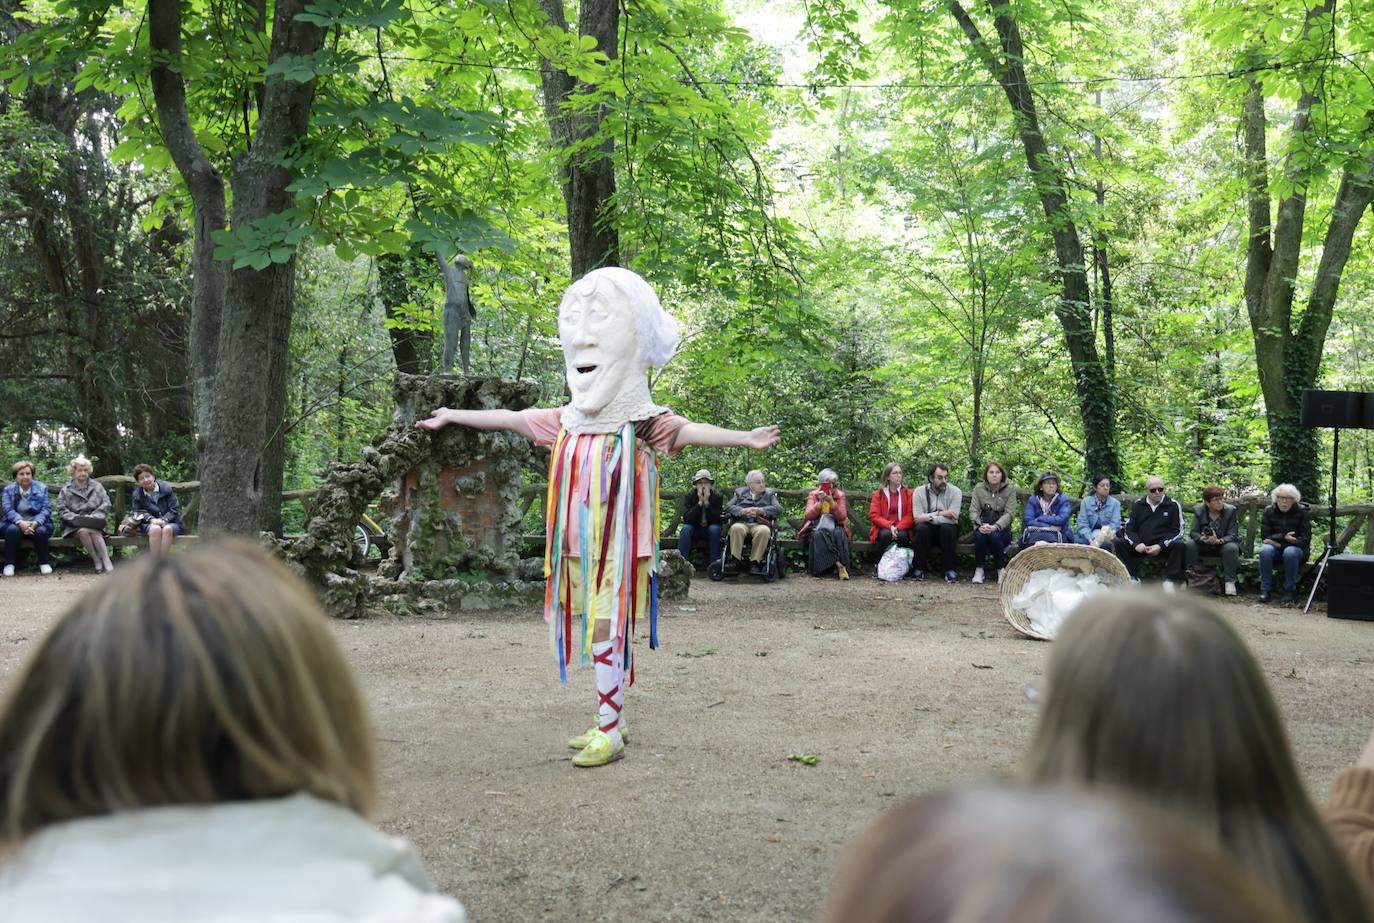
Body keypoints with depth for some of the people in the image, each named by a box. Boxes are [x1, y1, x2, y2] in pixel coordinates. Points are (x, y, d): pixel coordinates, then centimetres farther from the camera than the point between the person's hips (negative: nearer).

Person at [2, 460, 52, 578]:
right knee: (12, 529, -34)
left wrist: (35, 523, -24)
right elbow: (7, 509, -8)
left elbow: (46, 509, -4)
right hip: (16, 523, 0)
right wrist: (21, 522, -28)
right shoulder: (8, 490, 7)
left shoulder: (42, 488, 6)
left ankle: (44, 563, -16)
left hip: (37, 523, 0)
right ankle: (9, 564, -23)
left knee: (41, 531, -34)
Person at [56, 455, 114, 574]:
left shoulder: (97, 486, 14)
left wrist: (93, 516, -10)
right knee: (83, 531, -36)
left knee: (94, 532, -36)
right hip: (74, 526, 0)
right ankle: (98, 562, -34)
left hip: (94, 523, 0)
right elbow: (62, 511, 2)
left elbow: (106, 503, 5)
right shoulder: (65, 491, 12)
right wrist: (78, 519, -14)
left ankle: (107, 563, -46)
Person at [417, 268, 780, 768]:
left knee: (606, 632, -7)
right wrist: (452, 416, 28)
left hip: (619, 546, -6)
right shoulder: (565, 423, 7)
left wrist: (744, 437, -40)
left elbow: (688, 430, -25)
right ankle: (610, 722, 22)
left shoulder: (642, 425, -11)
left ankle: (610, 733, 1)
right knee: (605, 633, 13)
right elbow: (508, 418, 18)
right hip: (578, 545, 6)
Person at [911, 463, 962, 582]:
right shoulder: (919, 492, -4)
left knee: (947, 527, -33)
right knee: (921, 528, -32)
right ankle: (918, 569, -17)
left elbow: (951, 518, -18)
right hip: (928, 530, 1)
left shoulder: (955, 492, -7)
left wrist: (929, 517, -20)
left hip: (947, 530, -1)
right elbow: (917, 518, -14)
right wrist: (940, 513, -20)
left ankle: (950, 570, -23)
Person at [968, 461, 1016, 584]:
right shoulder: (979, 489, 5)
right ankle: (979, 570, -17)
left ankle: (1001, 570, -15)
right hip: (983, 526, 1)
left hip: (1002, 528, -1)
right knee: (979, 535, -34)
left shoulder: (1010, 489, 0)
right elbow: (973, 511, -2)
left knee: (994, 535, -35)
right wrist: (980, 525, -24)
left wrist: (995, 527, -27)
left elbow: (1008, 513, -9)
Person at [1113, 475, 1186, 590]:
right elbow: (1129, 528, 8)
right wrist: (1136, 543, -13)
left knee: (1179, 545, -32)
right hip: (1140, 546, 2)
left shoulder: (1173, 505, 3)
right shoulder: (1138, 505, 11)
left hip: (1163, 547, -2)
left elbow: (1178, 531, -1)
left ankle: (1170, 580, -24)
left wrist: (1160, 546, -16)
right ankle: (1133, 577, -19)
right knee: (1118, 543, -20)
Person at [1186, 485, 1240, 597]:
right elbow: (1194, 532, -13)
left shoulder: (1230, 511, -14)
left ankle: (1230, 581, -23)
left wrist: (1218, 541, -41)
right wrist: (1202, 538, -39)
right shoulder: (1198, 510, -9)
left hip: (1224, 544, -1)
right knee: (1190, 544, -26)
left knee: (1231, 548, -34)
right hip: (1204, 545, 2)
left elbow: (1233, 535, -19)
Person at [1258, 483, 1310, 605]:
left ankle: (1290, 591, -23)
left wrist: (1277, 541, -22)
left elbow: (1305, 539, -12)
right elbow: (1265, 536, -5)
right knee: (1265, 550, -32)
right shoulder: (1269, 511, -1)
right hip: (1276, 547, 2)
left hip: (1297, 548, -2)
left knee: (1290, 552, -37)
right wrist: (1283, 537, -23)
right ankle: (1265, 590, -25)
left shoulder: (1302, 512, -7)